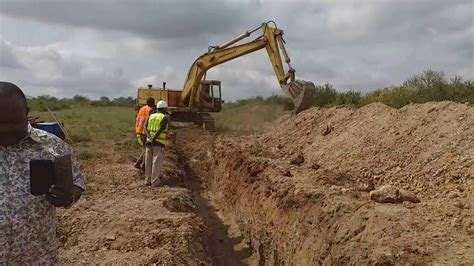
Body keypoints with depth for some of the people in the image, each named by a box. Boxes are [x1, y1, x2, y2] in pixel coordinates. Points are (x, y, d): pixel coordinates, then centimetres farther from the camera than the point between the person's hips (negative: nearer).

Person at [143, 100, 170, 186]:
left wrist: (150, 137, -12)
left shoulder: (151, 116, 13)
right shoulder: (165, 117, -4)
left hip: (149, 142, 5)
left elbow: (145, 128, -1)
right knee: (157, 162, -1)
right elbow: (161, 129, -19)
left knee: (148, 162, 9)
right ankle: (155, 181, -1)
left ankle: (147, 180, 13)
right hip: (159, 142, -5)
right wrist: (154, 138, -19)